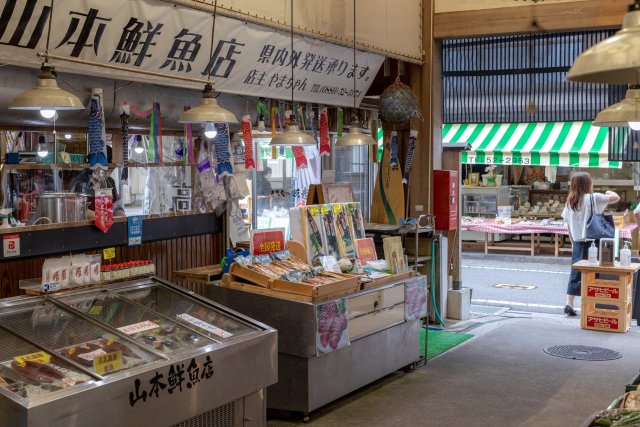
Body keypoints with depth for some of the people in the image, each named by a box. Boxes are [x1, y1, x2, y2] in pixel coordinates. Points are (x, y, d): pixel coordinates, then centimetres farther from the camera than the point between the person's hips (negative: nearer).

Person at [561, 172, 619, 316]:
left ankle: (569, 304, 3)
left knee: (576, 273, 8)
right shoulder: (593, 198, -9)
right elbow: (616, 198, -6)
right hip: (591, 242, -5)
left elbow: (569, 226, 9)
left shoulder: (570, 201, 6)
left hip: (577, 243, 5)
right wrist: (609, 192, 16)